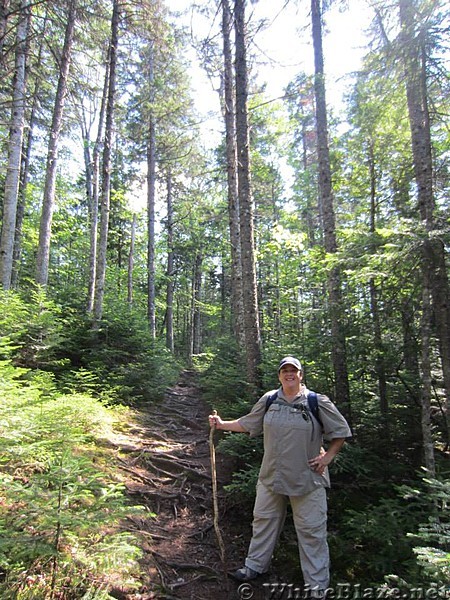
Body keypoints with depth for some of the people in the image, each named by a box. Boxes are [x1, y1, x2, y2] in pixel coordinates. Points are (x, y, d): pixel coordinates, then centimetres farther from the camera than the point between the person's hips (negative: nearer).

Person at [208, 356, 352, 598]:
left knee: (311, 531, 6)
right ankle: (254, 567, 38)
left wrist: (327, 457, -6)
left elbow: (341, 432, 0)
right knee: (263, 521, 18)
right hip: (271, 476, 4)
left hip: (307, 478, -3)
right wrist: (222, 424, 6)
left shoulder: (318, 402, -10)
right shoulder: (268, 400, 0)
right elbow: (247, 424, 11)